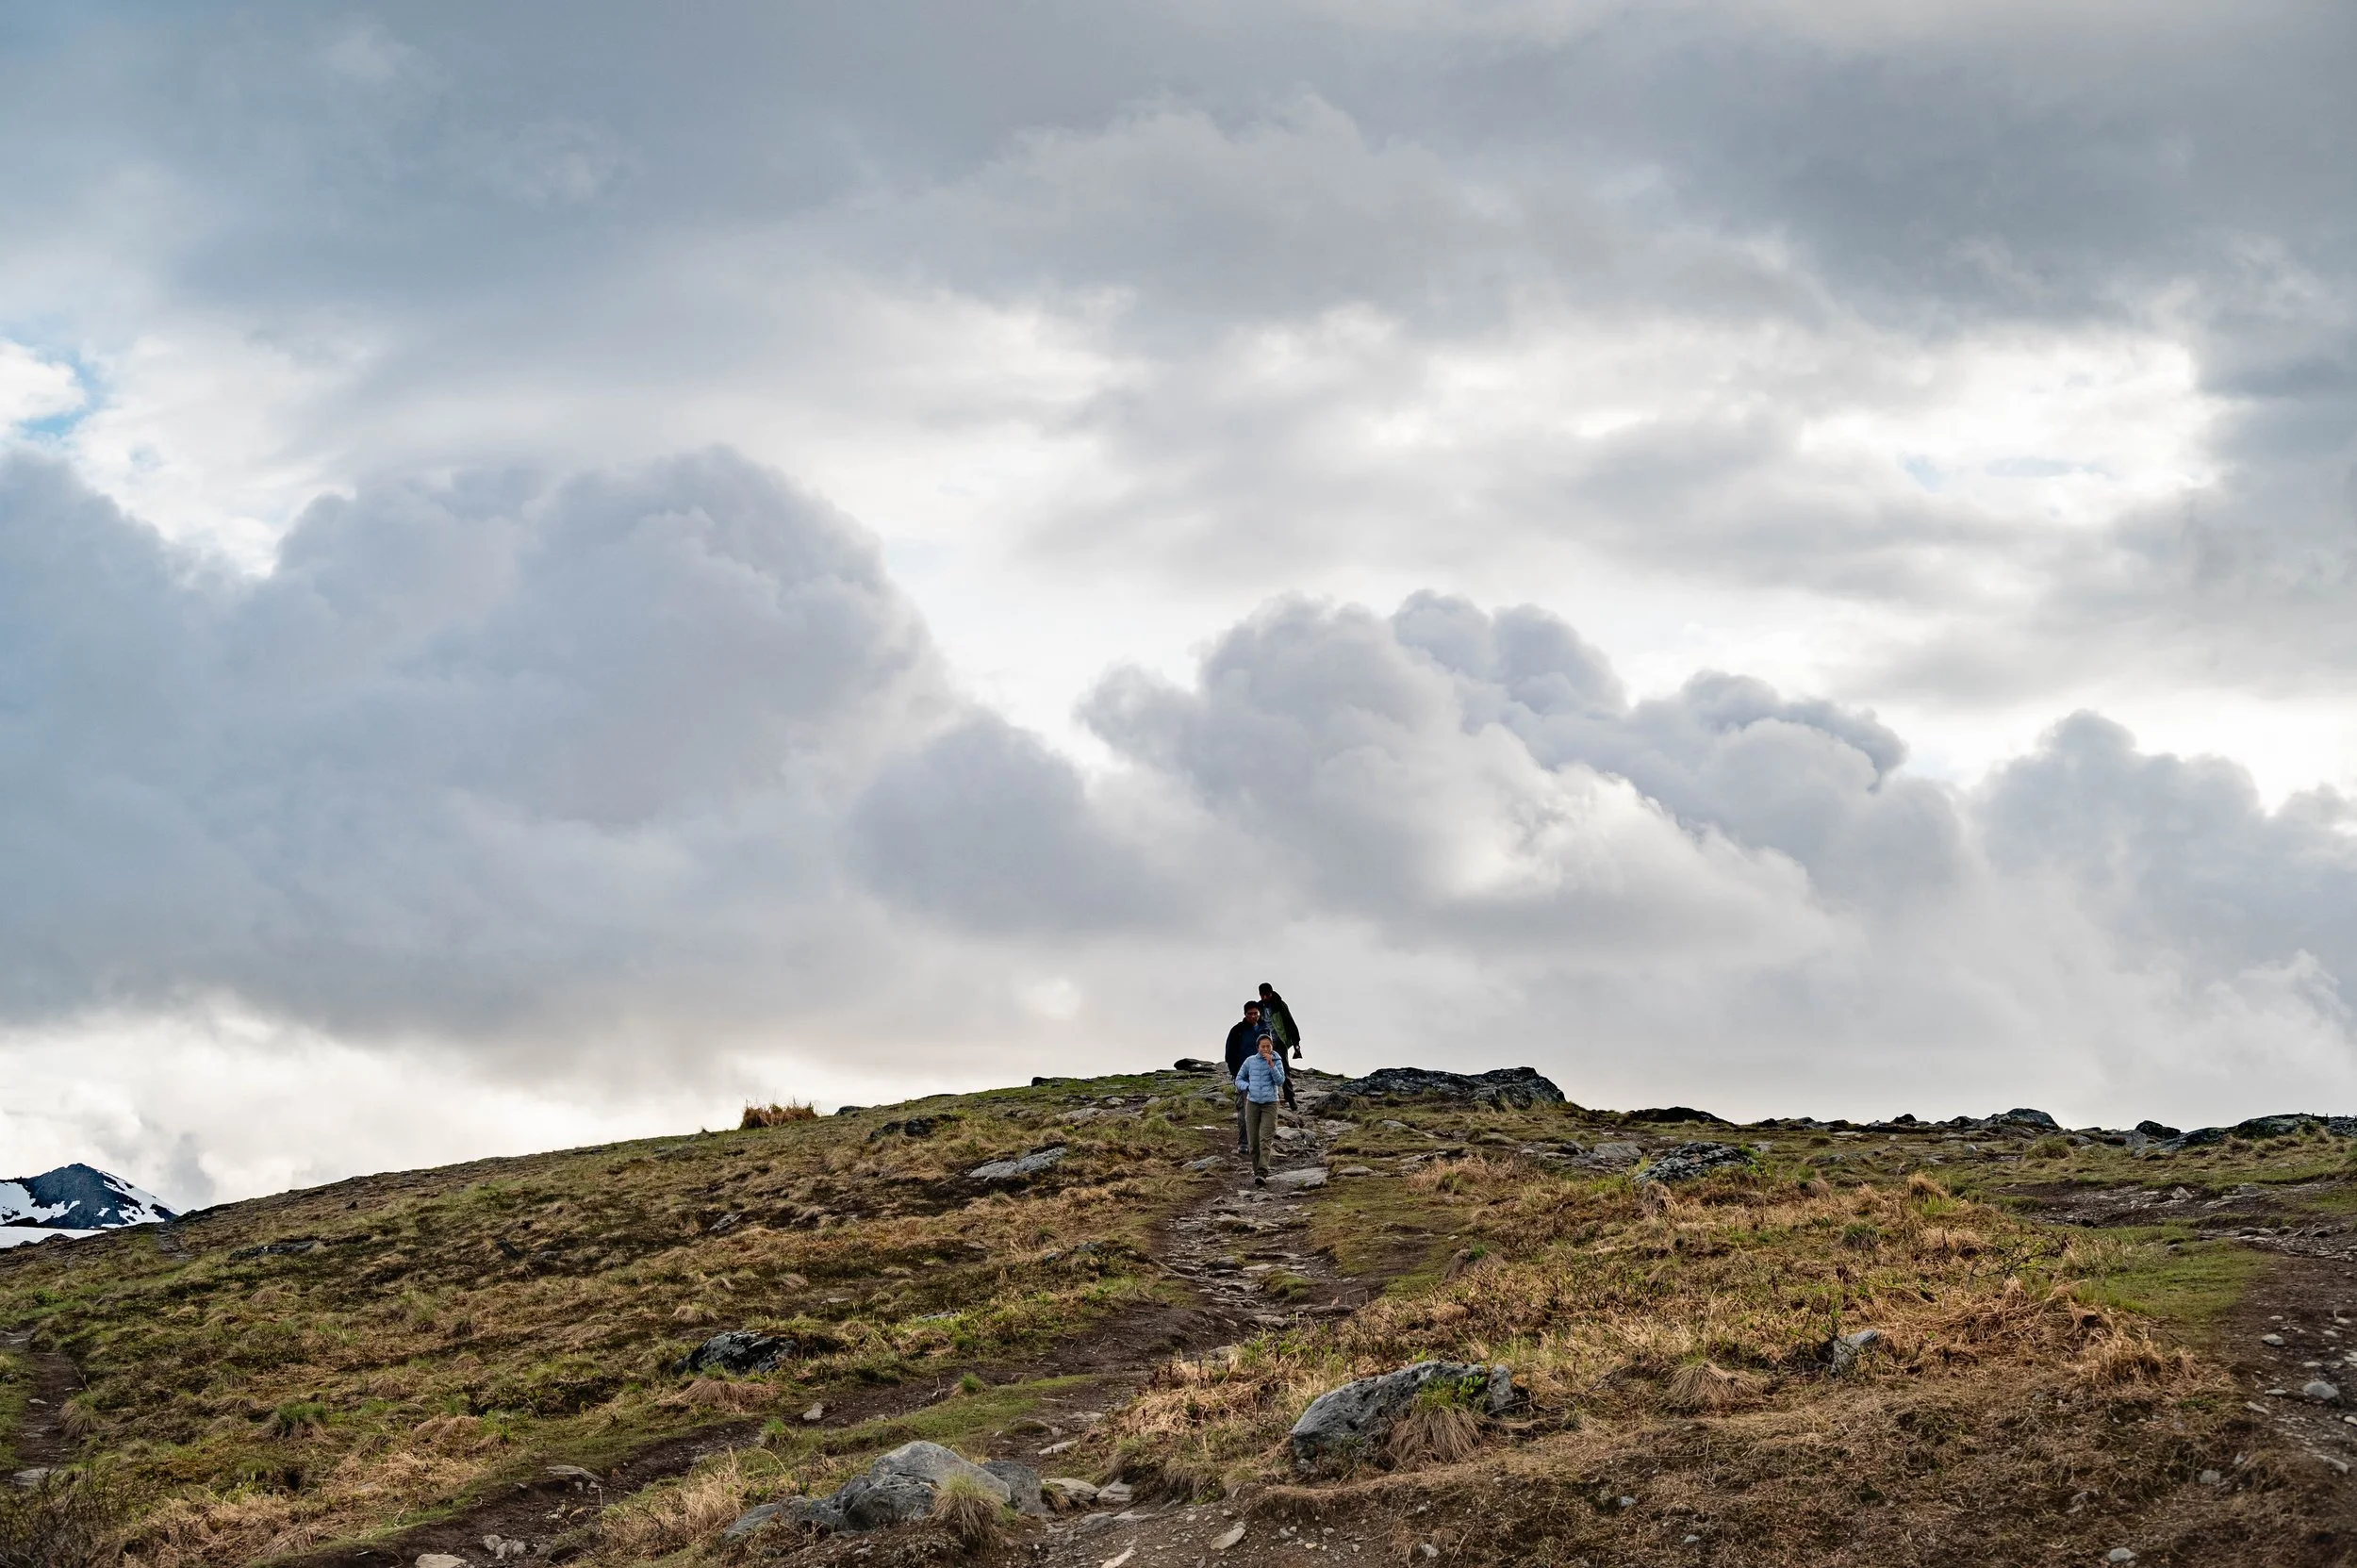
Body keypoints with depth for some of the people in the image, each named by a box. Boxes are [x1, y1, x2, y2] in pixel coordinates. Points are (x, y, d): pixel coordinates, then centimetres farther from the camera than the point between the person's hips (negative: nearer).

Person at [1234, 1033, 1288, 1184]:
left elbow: (1280, 1081, -11)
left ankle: (1262, 1173, -23)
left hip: (1270, 1104, -2)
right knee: (1254, 1141, 3)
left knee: (1265, 1140, -13)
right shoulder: (1250, 1061, 3)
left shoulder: (1276, 1062, -1)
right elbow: (1239, 1079, 12)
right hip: (1252, 1103, 2)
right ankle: (1256, 1171, 14)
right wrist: (1248, 1087, -8)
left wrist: (1271, 1064, -19)